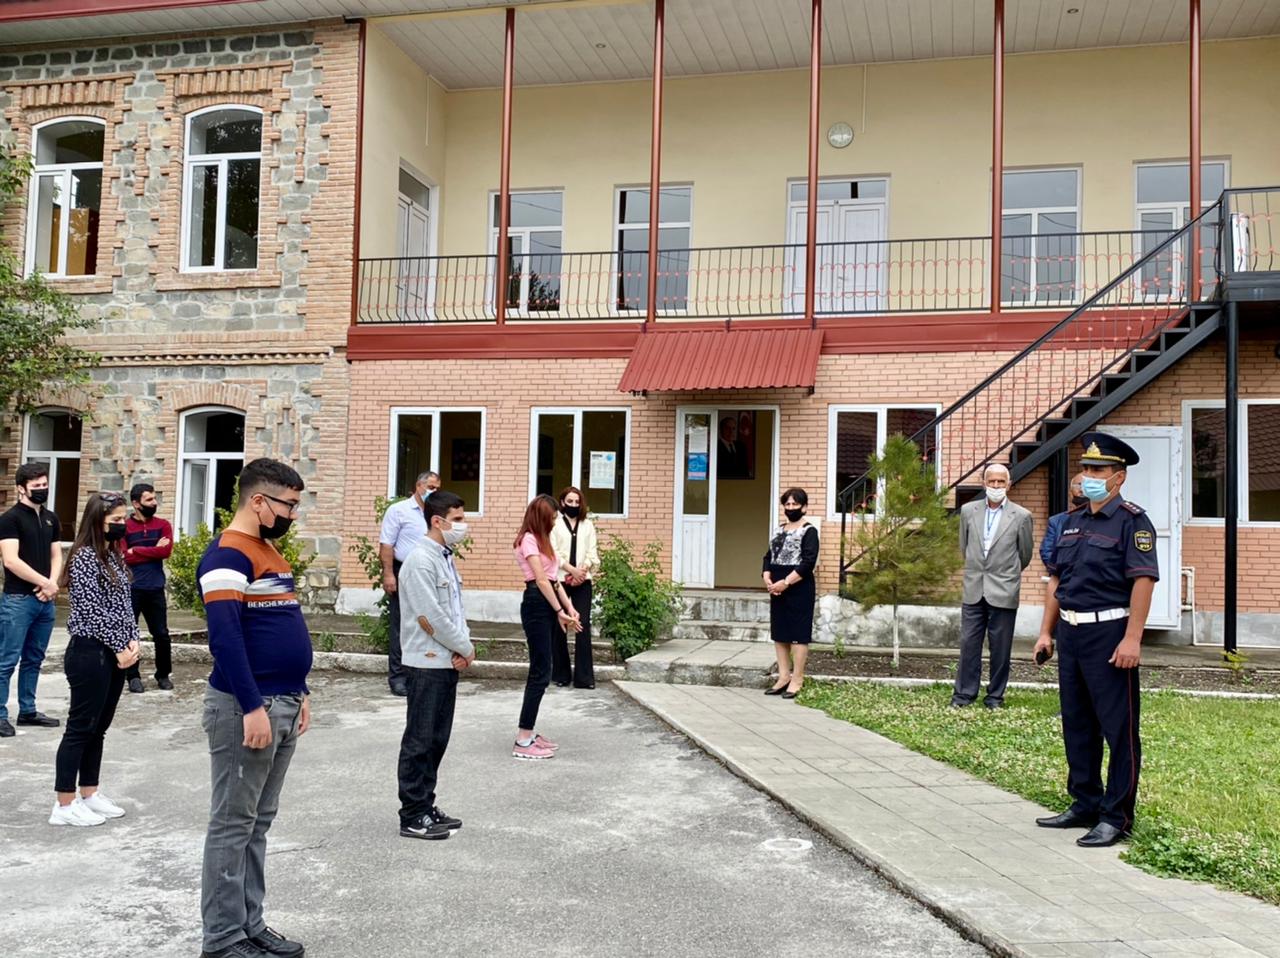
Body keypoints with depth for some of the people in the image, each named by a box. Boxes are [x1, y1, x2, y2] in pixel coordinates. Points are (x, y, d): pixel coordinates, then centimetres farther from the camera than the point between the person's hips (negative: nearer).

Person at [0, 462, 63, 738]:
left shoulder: (51, 519, 13)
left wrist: (52, 583, -5)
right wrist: (45, 582, -14)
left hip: (45, 600, 7)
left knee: (34, 659, 13)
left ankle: (28, 711, 22)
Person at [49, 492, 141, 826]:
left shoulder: (115, 555, 13)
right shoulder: (85, 557, -13)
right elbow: (93, 611, -17)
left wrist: (133, 641, -1)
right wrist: (120, 647, -13)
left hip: (115, 653, 9)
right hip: (90, 652, -8)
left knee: (98, 727, 15)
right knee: (80, 727, -2)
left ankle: (89, 795, 24)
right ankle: (64, 805, 5)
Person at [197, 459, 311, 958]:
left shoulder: (269, 551, 16)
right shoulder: (228, 555, -14)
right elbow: (224, 637, -22)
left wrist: (298, 693, 19)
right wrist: (252, 707, -23)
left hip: (283, 706, 9)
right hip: (247, 709, -9)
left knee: (258, 823, 15)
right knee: (233, 825, 0)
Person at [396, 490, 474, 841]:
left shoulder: (446, 559, 11)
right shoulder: (420, 561, -16)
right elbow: (430, 618, -19)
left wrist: (461, 649, -3)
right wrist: (466, 648, -9)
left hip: (448, 663, 8)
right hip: (426, 664, -8)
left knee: (437, 739, 13)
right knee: (420, 740, 0)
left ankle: (426, 805, 23)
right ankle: (413, 816, 8)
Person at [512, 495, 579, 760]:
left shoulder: (541, 540, 20)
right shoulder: (528, 540, -9)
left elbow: (554, 578, 14)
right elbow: (541, 580, -15)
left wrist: (568, 608, 5)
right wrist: (560, 612, -14)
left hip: (548, 604, 10)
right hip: (536, 604, -10)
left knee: (539, 671, 12)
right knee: (541, 672, -10)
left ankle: (528, 733, 18)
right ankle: (523, 742, -8)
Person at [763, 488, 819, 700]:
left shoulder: (809, 531, -7)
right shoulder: (779, 530, 16)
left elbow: (808, 563, -16)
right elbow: (768, 556, 14)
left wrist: (785, 582, -20)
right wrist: (768, 580, -5)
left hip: (799, 589, -8)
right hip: (778, 588, 8)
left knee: (798, 633, -3)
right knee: (779, 633, 9)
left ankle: (797, 680, 1)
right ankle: (784, 677, 17)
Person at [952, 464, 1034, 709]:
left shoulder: (1021, 516, -5)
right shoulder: (968, 510, 3)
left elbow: (1025, 556, 8)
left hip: (1003, 592, -2)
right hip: (973, 589, 2)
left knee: (1000, 647, 5)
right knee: (969, 643, 5)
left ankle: (995, 695, 15)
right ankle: (965, 692, 14)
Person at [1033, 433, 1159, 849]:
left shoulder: (1132, 520, -8)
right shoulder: (1074, 522, 15)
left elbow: (1144, 580, -16)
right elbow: (1055, 579, 18)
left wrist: (1132, 639, -22)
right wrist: (1046, 632, 13)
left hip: (1109, 634, -8)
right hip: (1071, 633, 8)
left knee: (1118, 728, 0)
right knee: (1077, 724, 14)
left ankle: (1117, 817, 7)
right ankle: (1085, 805, 26)